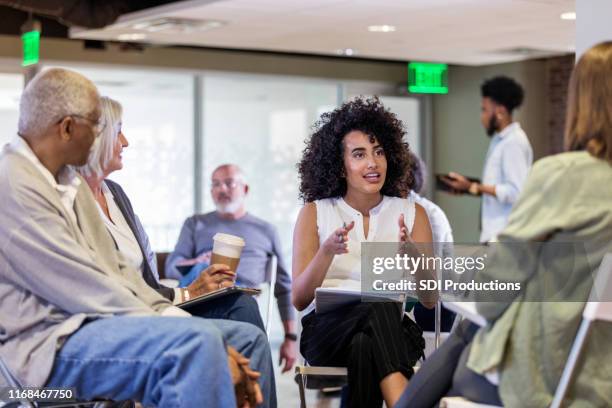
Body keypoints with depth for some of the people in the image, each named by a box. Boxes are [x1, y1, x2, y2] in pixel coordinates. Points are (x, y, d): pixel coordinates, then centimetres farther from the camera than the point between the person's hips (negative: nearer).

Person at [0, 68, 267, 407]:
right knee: (197, 343, -31)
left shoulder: (71, 181, 15)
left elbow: (114, 271, 13)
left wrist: (177, 319, 0)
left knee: (247, 338, 9)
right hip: (50, 345, -10)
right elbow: (88, 290, -20)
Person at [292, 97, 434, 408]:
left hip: (393, 329, 1)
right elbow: (300, 300, 1)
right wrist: (328, 251, -17)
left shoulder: (411, 213, 12)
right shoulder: (315, 213, 9)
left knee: (365, 345, -37)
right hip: (327, 329, -1)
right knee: (377, 308, -36)